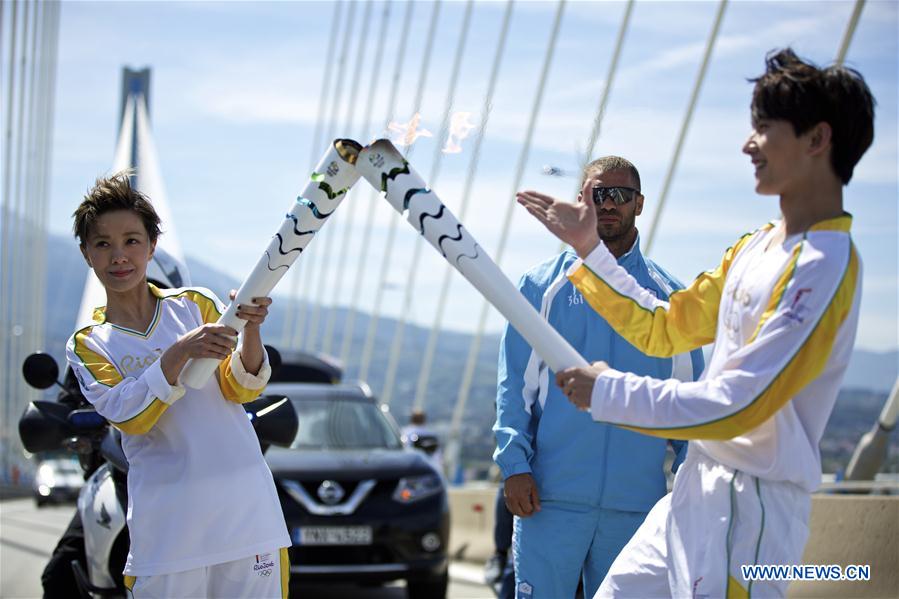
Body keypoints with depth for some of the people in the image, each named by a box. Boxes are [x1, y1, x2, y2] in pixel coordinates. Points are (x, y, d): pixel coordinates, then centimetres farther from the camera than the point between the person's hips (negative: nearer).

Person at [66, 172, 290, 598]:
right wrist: (180, 352, -26)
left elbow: (242, 389, -2)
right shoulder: (87, 346, 5)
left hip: (245, 510, 1)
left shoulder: (196, 304, 7)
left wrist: (251, 329, -21)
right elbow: (128, 416, -12)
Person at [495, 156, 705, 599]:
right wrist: (515, 464, -9)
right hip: (551, 495, -2)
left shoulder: (668, 297, 11)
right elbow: (515, 384, 3)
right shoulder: (543, 285, 6)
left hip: (637, 500, 2)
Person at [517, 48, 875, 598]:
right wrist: (589, 247, 17)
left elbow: (736, 406, -22)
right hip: (695, 491, 9)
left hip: (750, 506, -9)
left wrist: (609, 392, -14)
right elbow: (663, 329, 21)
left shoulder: (823, 266, -18)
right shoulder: (755, 247, 12)